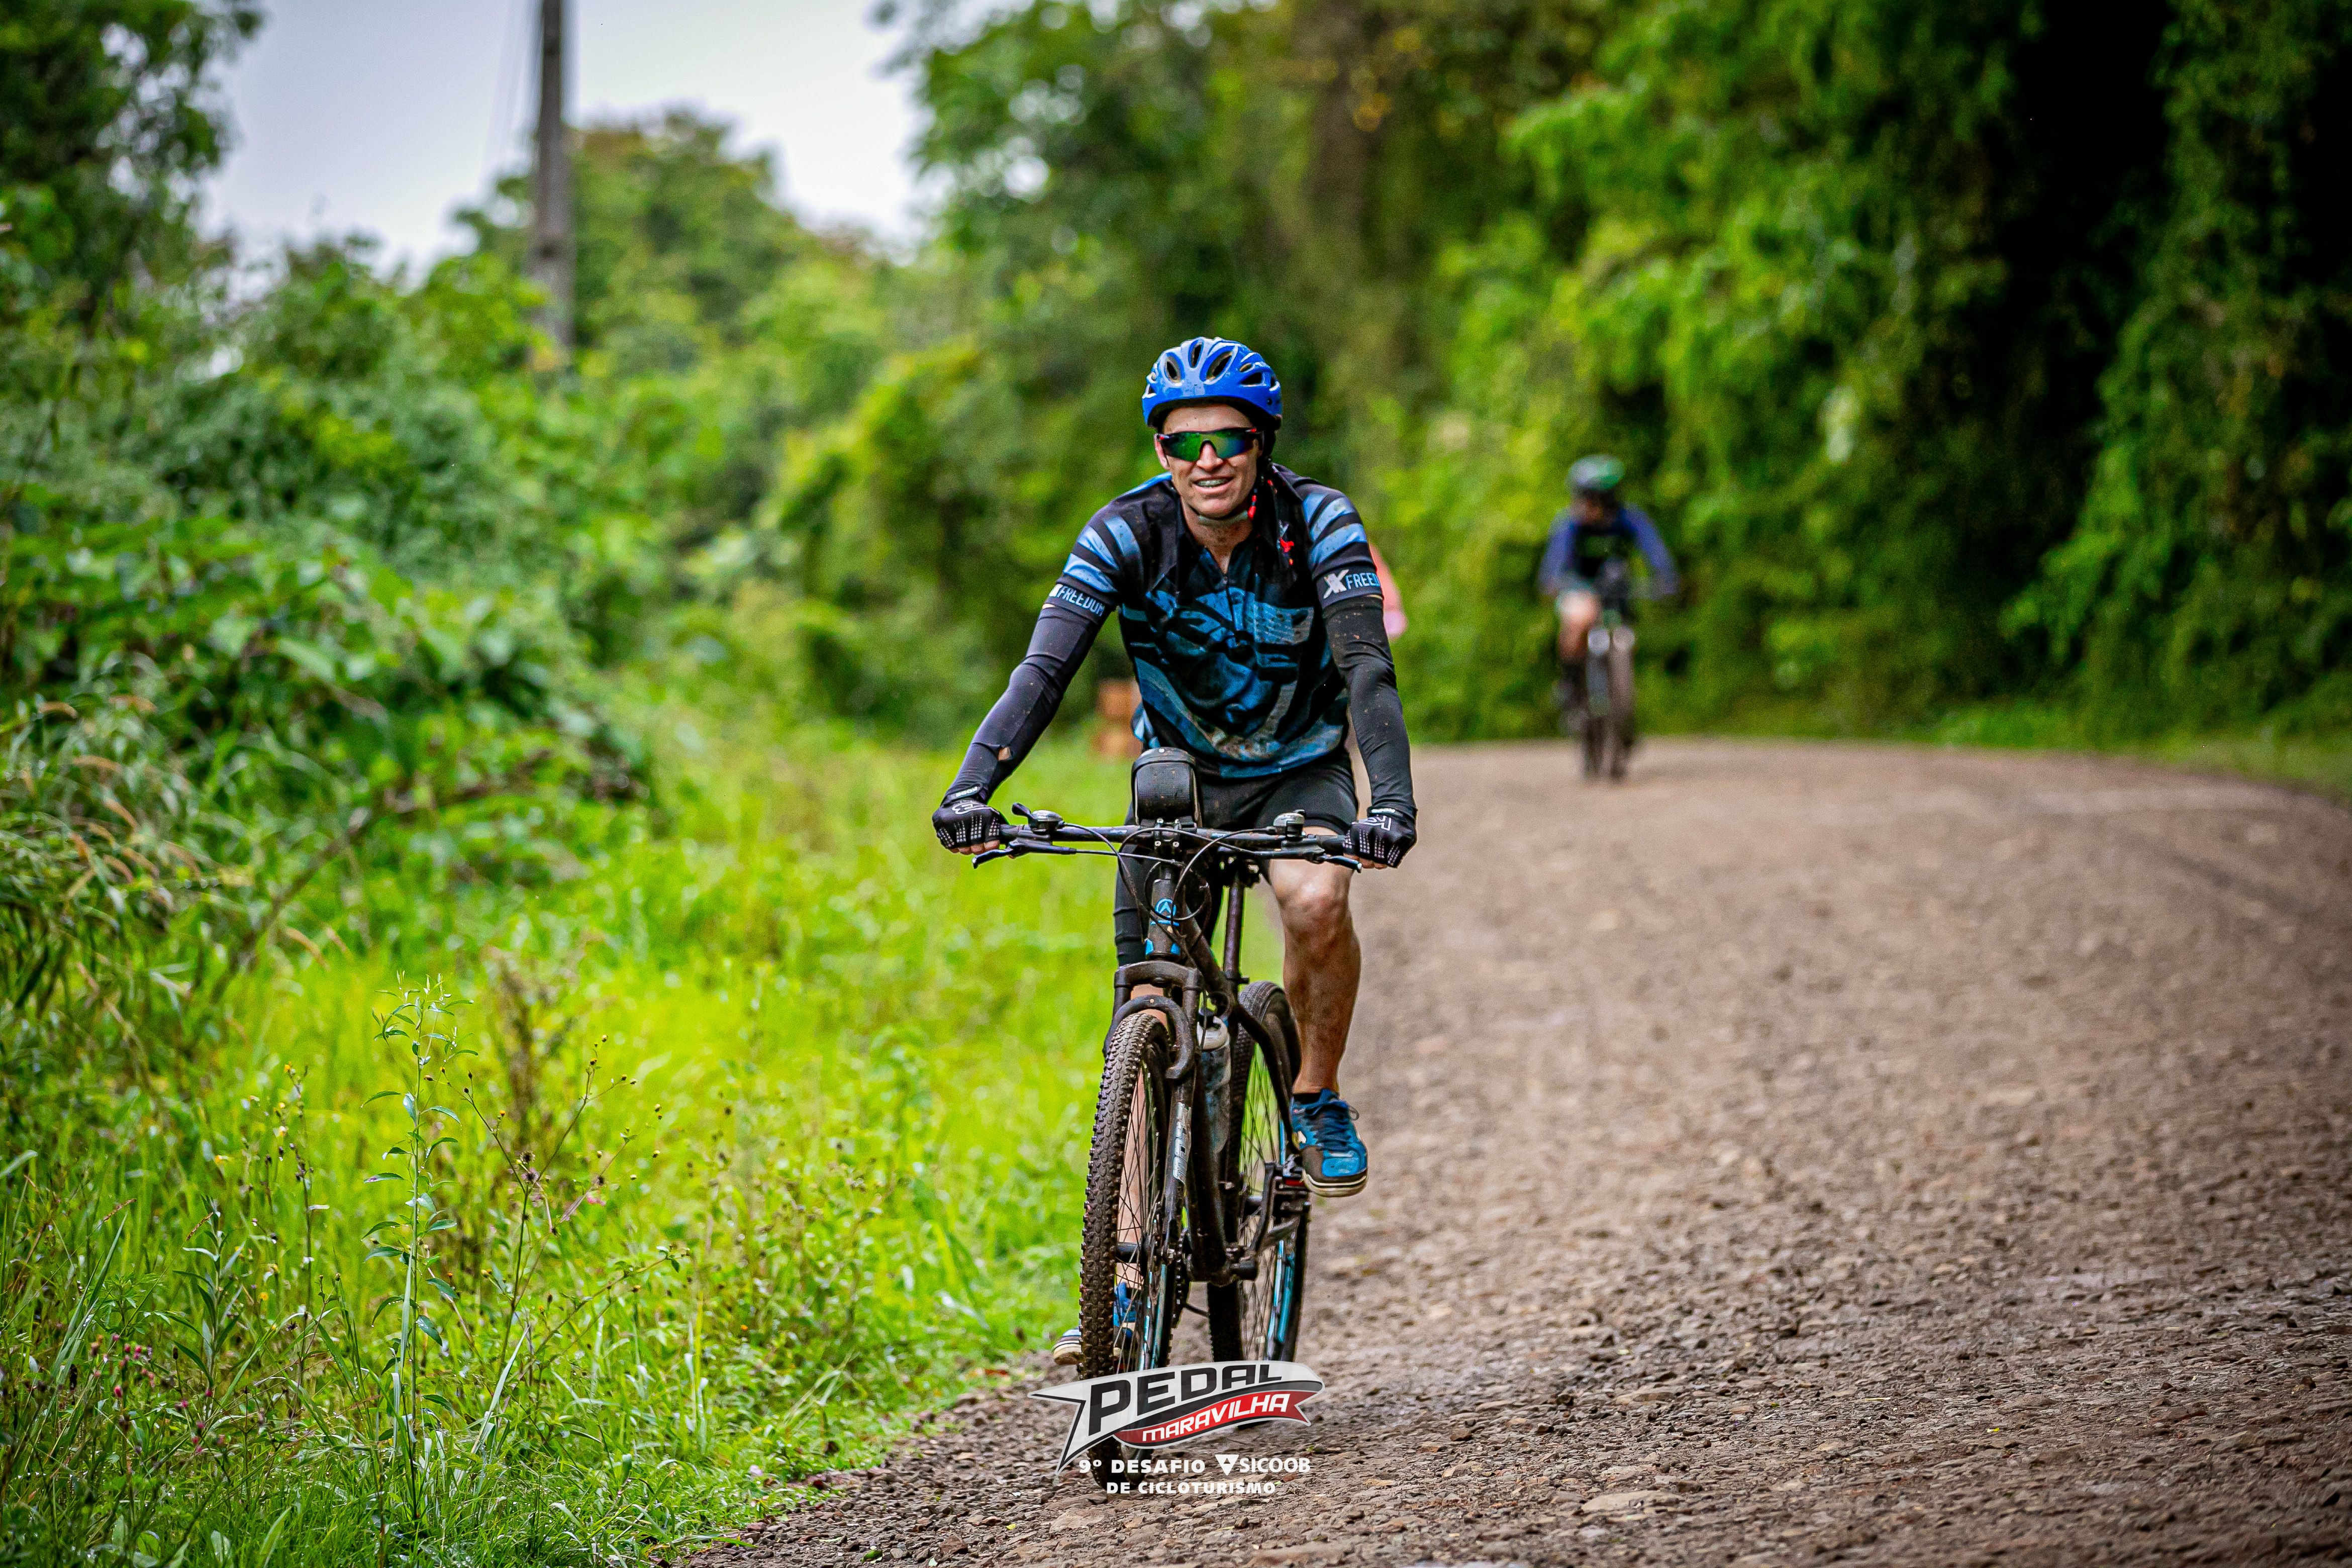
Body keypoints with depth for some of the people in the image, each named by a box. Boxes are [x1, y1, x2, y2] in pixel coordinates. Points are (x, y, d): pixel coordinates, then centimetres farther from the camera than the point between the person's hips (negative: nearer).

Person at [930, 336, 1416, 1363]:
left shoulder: (1316, 524, -22)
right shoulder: (1127, 535, -19)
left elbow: (1367, 668, -31)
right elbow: (1045, 668, -28)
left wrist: (1391, 798, -48)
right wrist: (973, 787, -43)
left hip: (1298, 771, -1)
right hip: (1177, 776, 2)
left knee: (1316, 902, -35)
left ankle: (1317, 1097, -8)